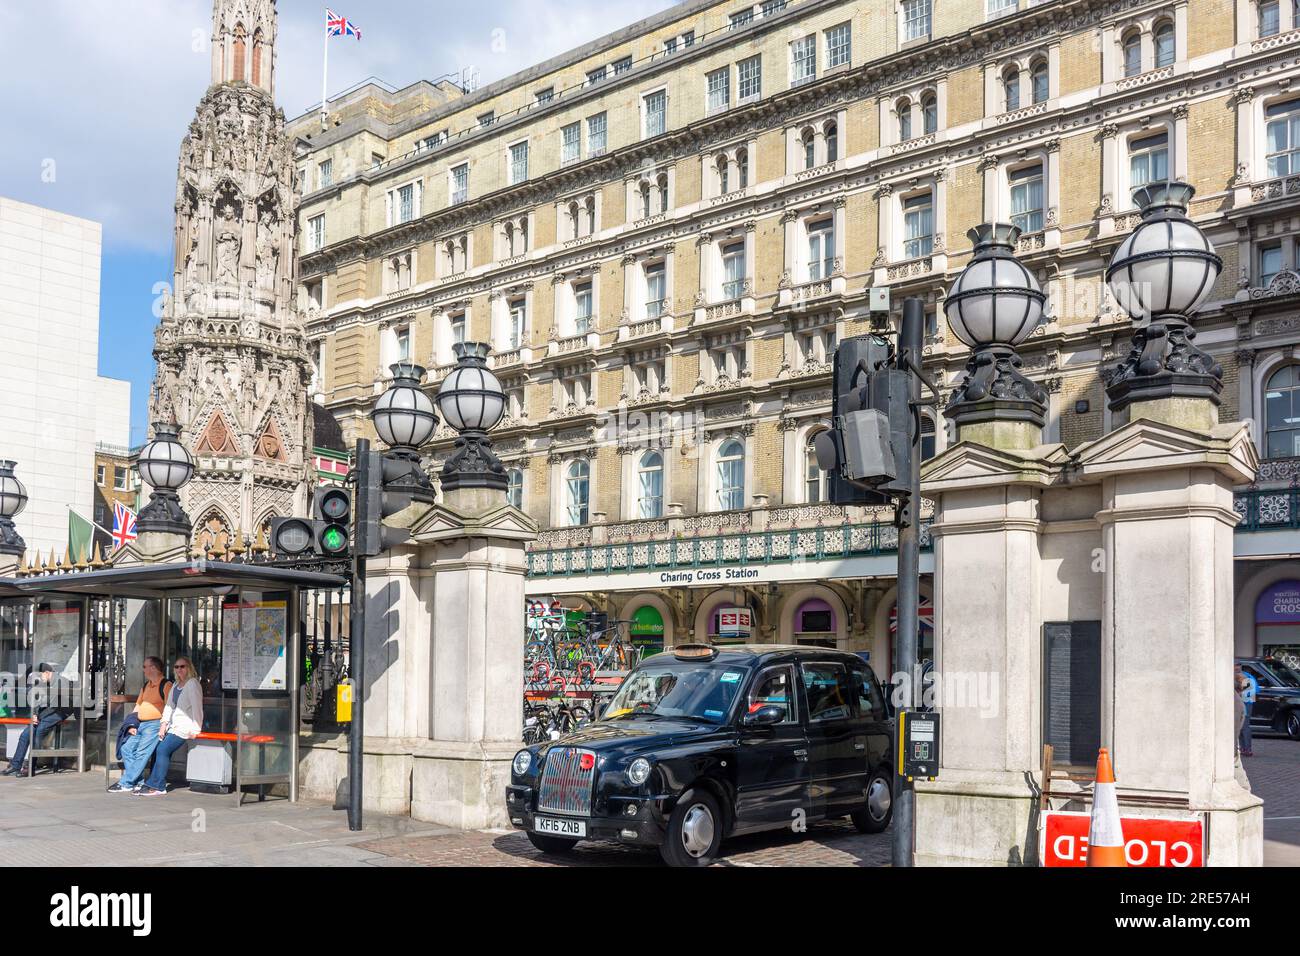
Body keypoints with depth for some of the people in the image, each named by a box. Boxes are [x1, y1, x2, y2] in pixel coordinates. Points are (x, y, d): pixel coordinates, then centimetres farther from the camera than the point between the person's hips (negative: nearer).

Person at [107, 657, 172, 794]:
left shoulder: (166, 685, -7)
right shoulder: (146, 685, 20)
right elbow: (138, 706, 23)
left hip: (154, 724, -9)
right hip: (140, 724, 9)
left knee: (142, 753, -15)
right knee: (126, 748, -2)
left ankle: (125, 784, -14)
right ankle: (138, 782, -1)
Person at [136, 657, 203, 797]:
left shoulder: (193, 684, -8)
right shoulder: (176, 685, 19)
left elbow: (197, 707, -14)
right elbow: (169, 705, 16)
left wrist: (195, 729, -19)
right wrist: (164, 723, 2)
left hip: (186, 726, -8)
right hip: (174, 725, 8)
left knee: (163, 749, -17)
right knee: (159, 749, -7)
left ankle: (158, 787, -14)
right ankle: (152, 784, -5)